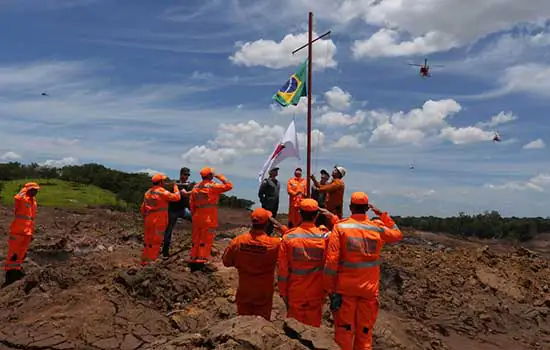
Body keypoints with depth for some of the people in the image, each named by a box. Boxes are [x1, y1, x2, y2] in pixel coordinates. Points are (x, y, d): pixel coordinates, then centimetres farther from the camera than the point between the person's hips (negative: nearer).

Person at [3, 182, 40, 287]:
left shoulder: (33, 202, 15)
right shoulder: (22, 199, -7)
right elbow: (17, 197, -33)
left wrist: (31, 232, 21)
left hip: (27, 233, 8)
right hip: (17, 231, -8)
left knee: (22, 253, 17)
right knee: (14, 253, -1)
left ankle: (16, 269, 32)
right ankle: (10, 271, 9)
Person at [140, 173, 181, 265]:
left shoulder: (148, 192, 12)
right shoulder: (162, 192, -12)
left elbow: (142, 208, 16)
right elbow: (176, 197, -12)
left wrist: (145, 217, 27)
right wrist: (176, 187, 4)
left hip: (149, 220, 7)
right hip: (159, 221, -7)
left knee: (148, 241, 15)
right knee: (156, 242, -2)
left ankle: (144, 260, 21)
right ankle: (150, 261, -2)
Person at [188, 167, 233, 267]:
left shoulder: (196, 187, 8)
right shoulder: (213, 186, -12)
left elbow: (191, 203, 11)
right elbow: (229, 186, -13)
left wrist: (193, 215, 20)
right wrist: (220, 176, -2)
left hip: (197, 217, 6)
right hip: (208, 218, -6)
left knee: (196, 239, 14)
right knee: (206, 239, 1)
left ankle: (193, 259, 20)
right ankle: (201, 260, 0)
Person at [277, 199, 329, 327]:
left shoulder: (288, 238, -10)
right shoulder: (325, 237, -11)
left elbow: (282, 269, -5)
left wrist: (283, 292, 4)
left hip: (295, 293, 0)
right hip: (316, 293, 0)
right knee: (313, 326, 14)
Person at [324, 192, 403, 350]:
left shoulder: (340, 228, -8)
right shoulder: (378, 229, -1)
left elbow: (331, 261, -12)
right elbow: (398, 234, 22)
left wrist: (330, 289, -7)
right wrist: (383, 215, 21)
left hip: (345, 287, -2)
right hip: (370, 288, 2)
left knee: (344, 330, 9)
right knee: (365, 330, 14)